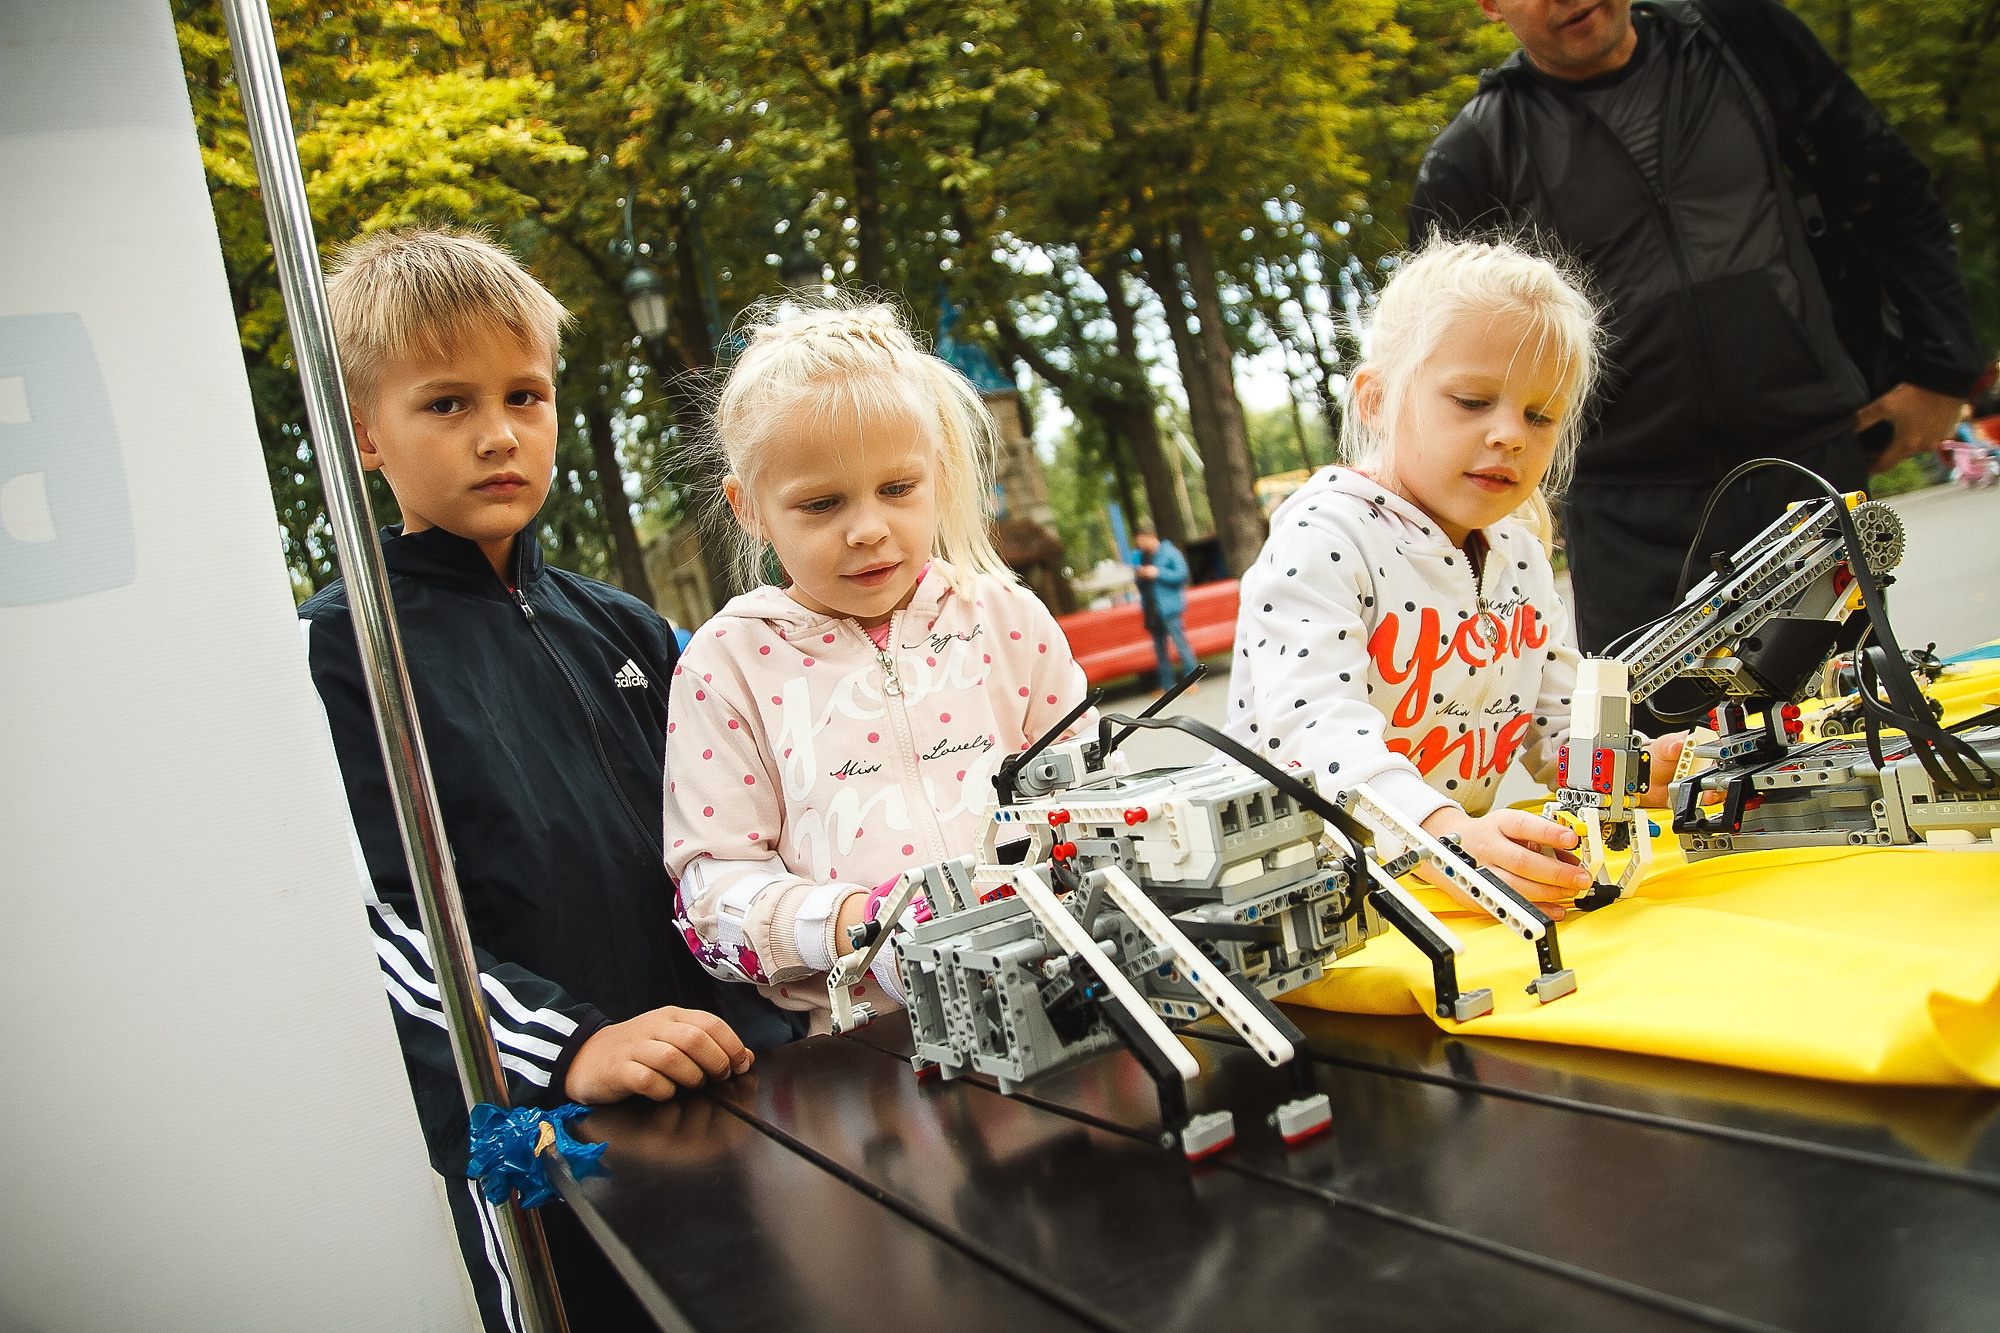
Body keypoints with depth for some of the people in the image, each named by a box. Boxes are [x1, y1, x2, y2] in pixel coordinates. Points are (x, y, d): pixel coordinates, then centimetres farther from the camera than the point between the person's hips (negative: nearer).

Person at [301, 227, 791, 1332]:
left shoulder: (624, 630, 11)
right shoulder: (335, 652, -5)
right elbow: (373, 921, -14)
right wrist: (570, 1047, -26)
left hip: (737, 1086, 5)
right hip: (529, 1146, -5)